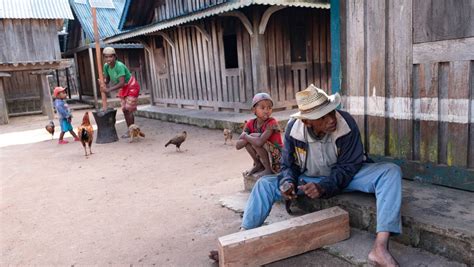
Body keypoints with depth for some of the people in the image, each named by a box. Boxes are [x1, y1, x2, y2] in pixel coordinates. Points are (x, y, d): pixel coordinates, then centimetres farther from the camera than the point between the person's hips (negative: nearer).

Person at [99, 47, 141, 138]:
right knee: (124, 110, 8)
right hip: (123, 88, 8)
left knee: (128, 109, -11)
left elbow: (122, 83, -38)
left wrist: (108, 89, -42)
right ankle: (129, 130, 17)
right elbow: (107, 79, 0)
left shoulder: (119, 66, -32)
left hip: (131, 87, -7)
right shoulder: (106, 66, -10)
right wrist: (104, 84, -23)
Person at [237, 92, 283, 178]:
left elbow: (260, 142, -36)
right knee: (250, 139, -10)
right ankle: (258, 165, 4)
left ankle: (268, 169, -10)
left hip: (277, 159, -6)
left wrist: (245, 136, -19)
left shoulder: (272, 122, -20)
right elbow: (238, 146, -9)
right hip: (262, 158, 6)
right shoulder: (250, 124, -3)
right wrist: (249, 137, -26)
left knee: (256, 141, -24)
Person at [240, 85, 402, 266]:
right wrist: (288, 182, -28)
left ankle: (380, 248, -40)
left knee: (391, 172, -29)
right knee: (265, 184, -11)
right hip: (308, 178, 2)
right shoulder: (293, 128, -19)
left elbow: (347, 167, -20)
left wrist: (324, 187, -36)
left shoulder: (346, 124, -26)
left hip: (346, 177, -2)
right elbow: (288, 165, -5)